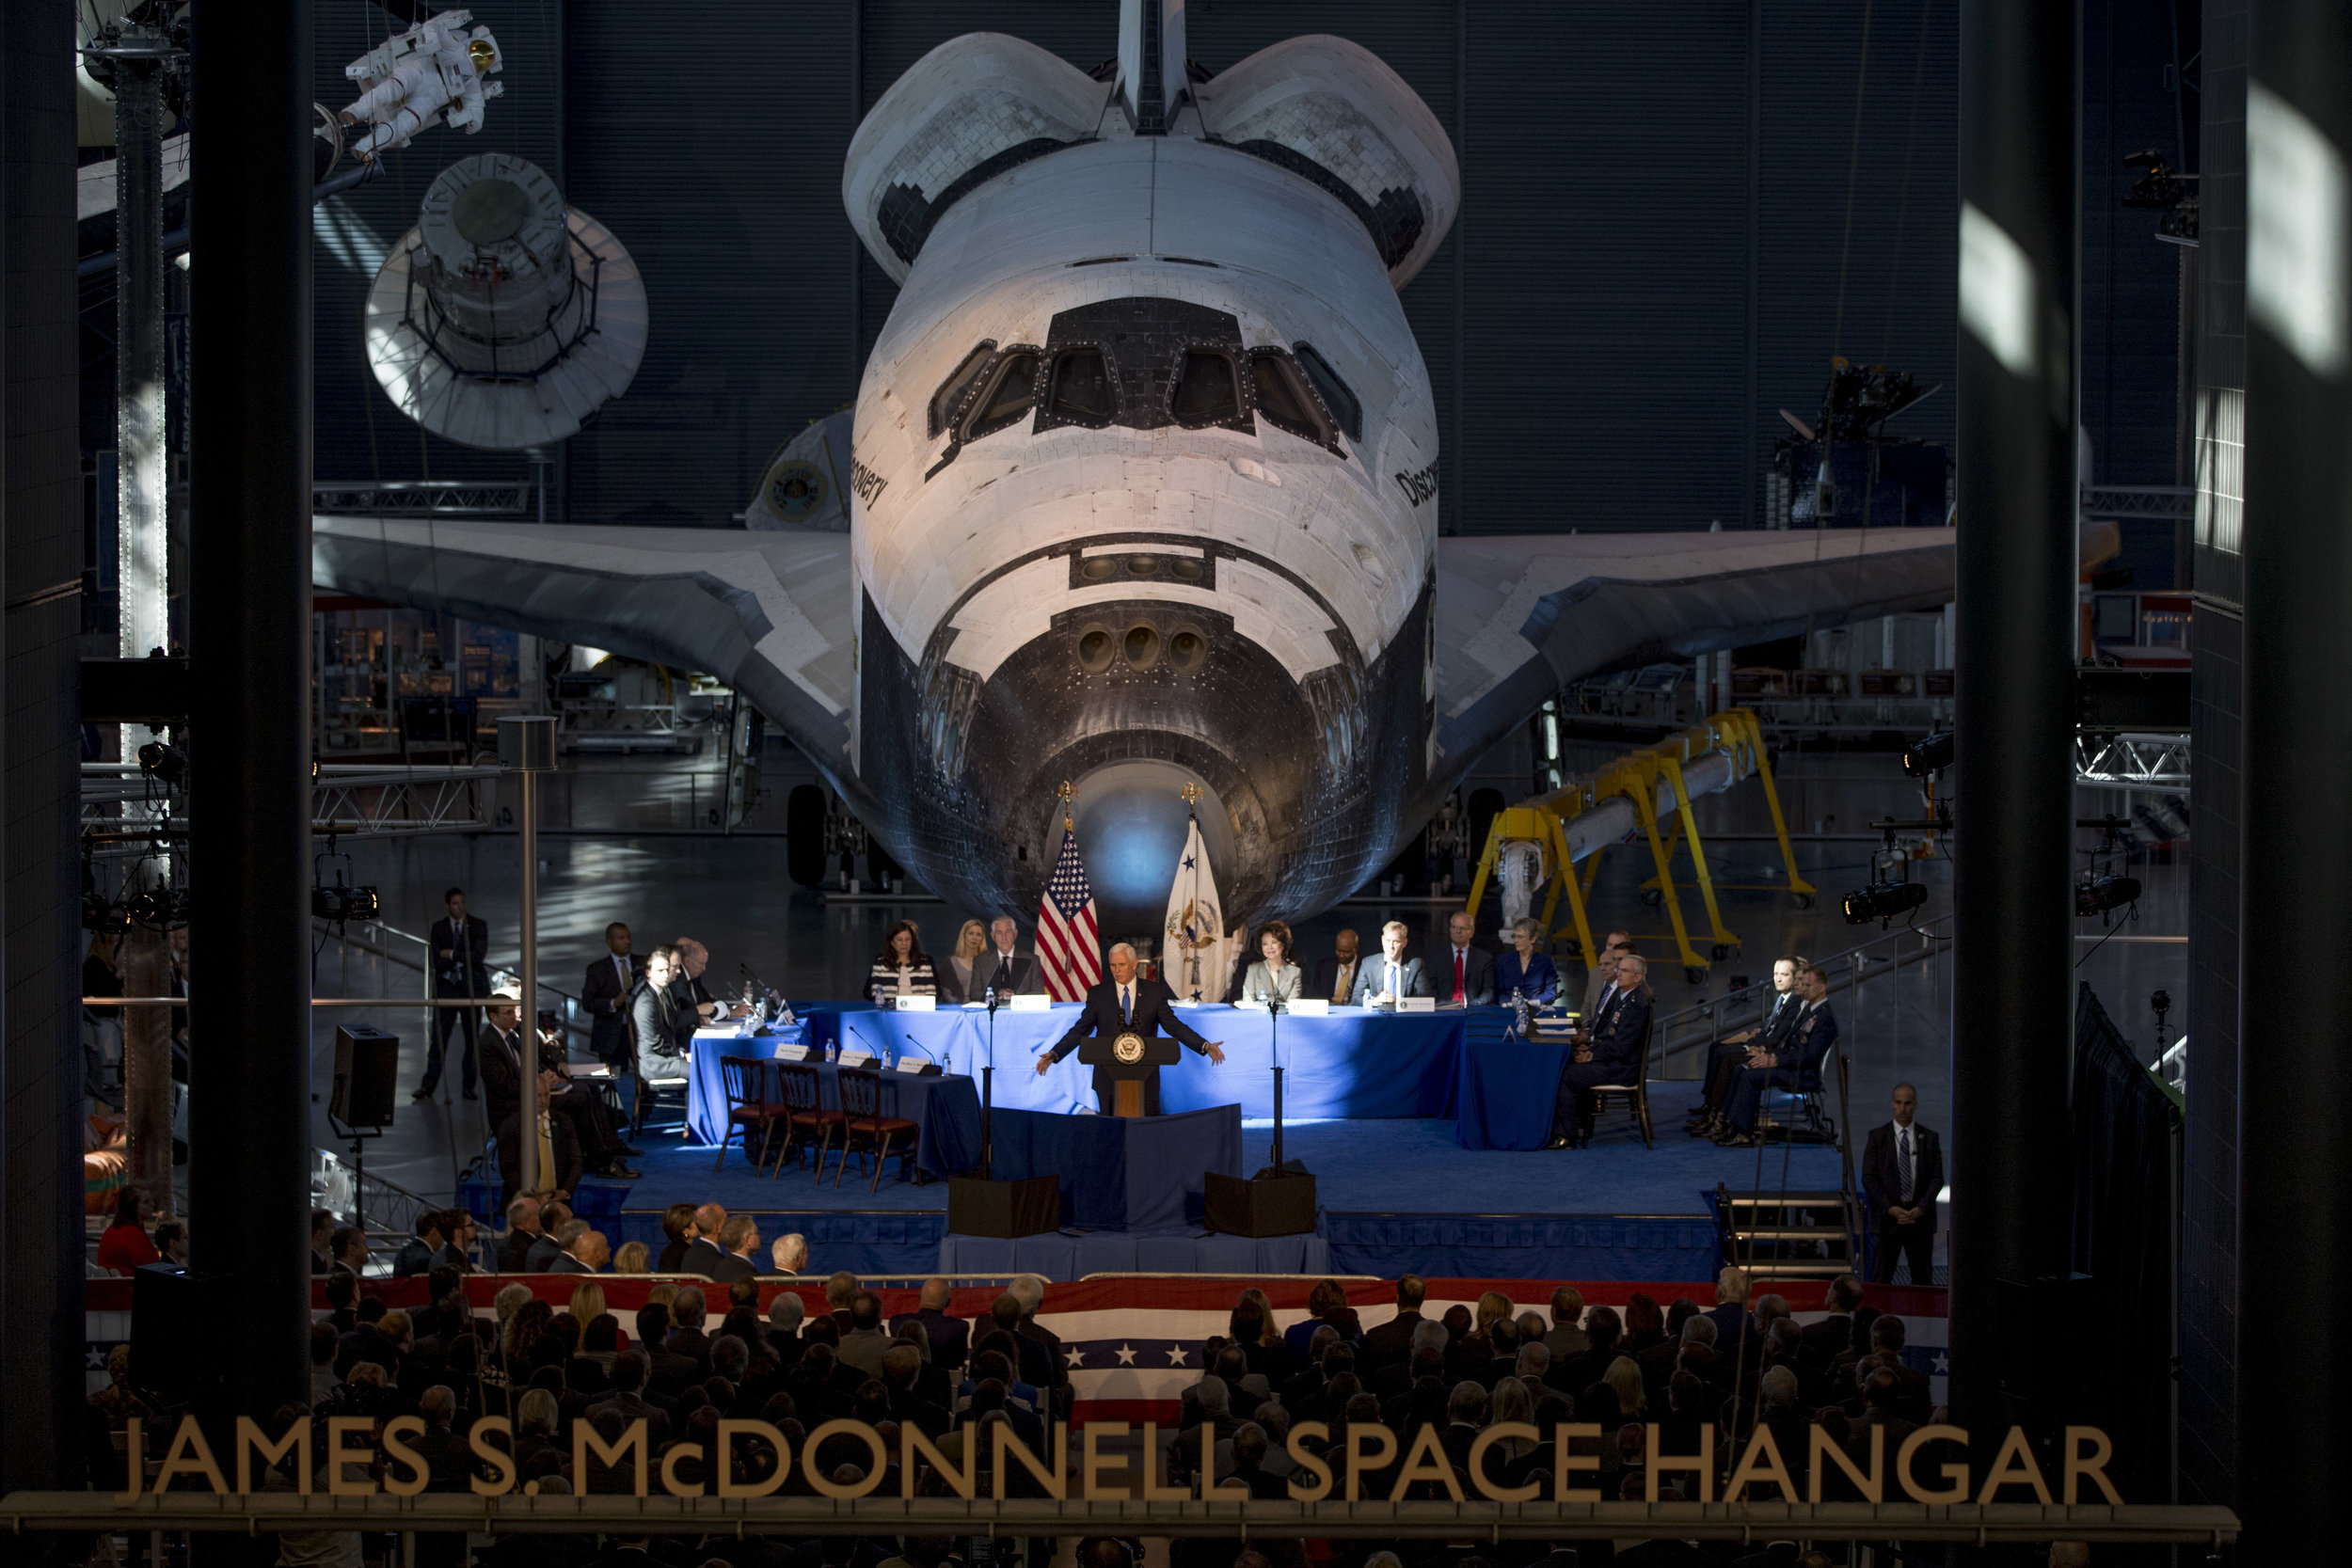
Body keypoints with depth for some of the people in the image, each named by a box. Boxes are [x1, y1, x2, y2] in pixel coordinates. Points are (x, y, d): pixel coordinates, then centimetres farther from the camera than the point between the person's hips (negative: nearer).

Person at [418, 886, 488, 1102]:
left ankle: (469, 1086, 11)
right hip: (446, 988, 0)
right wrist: (463, 961, -14)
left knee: (472, 1039, 4)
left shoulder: (478, 925, 1)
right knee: (439, 1038, -2)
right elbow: (437, 962, -5)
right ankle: (428, 1086, 1)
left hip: (471, 987, 0)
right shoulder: (438, 928, 4)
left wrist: (452, 954, -11)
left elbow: (479, 956, -12)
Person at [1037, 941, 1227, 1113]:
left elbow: (1172, 1025, 5)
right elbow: (1080, 1030, 4)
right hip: (1109, 1076, 0)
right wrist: (1054, 1054, -8)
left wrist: (1205, 1046, -7)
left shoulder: (1154, 991, 5)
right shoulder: (1097, 994, 4)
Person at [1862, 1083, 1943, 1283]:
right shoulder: (1877, 1136, 4)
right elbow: (1868, 1178, -1)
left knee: (1923, 1279, 2)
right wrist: (1890, 1208, -13)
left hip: (1920, 1216, 1)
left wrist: (1921, 1208, -12)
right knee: (1880, 1278, -2)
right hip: (1887, 1217, -1)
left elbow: (1937, 1177, 3)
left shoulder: (1930, 1138, 7)